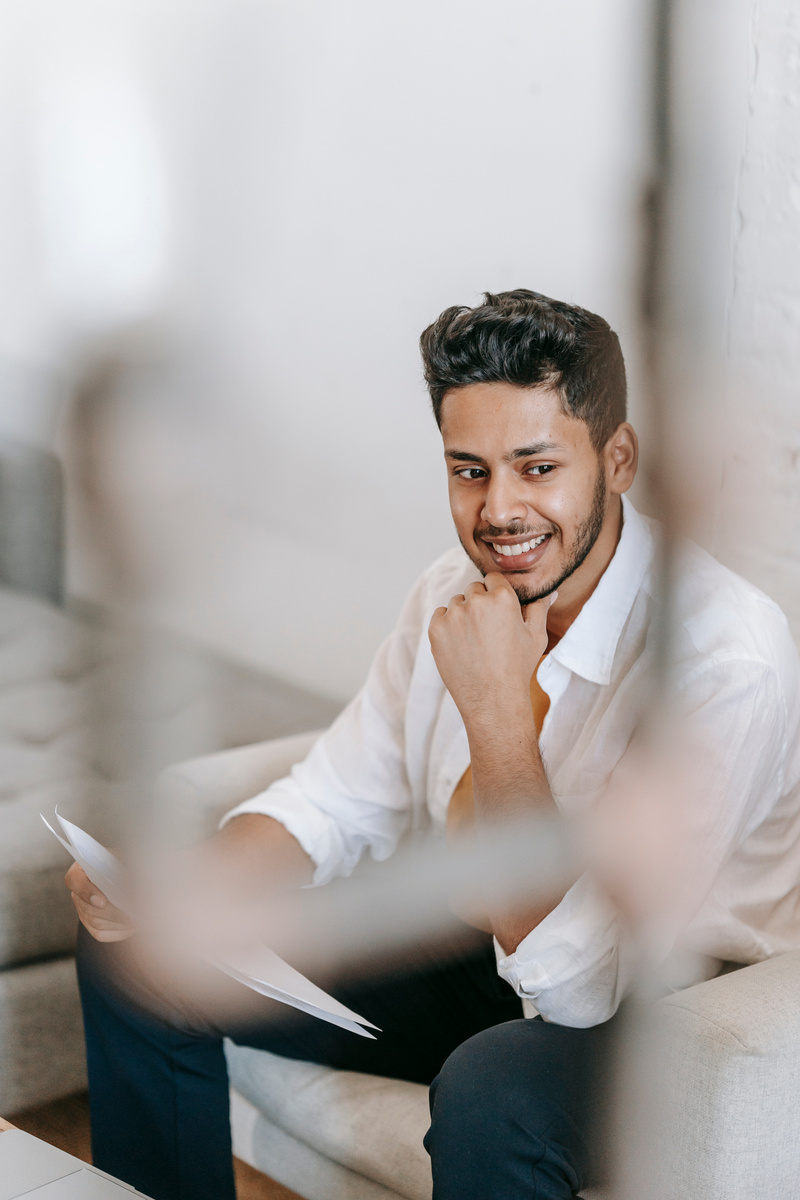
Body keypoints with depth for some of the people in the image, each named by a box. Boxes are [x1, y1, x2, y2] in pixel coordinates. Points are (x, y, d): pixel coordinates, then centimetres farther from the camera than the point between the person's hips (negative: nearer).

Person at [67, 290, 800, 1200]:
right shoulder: (456, 594, -5)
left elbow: (577, 974, -31)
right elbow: (337, 800, 6)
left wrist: (497, 709, -33)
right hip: (483, 954, 7)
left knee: (490, 1092, -41)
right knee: (134, 952, 4)